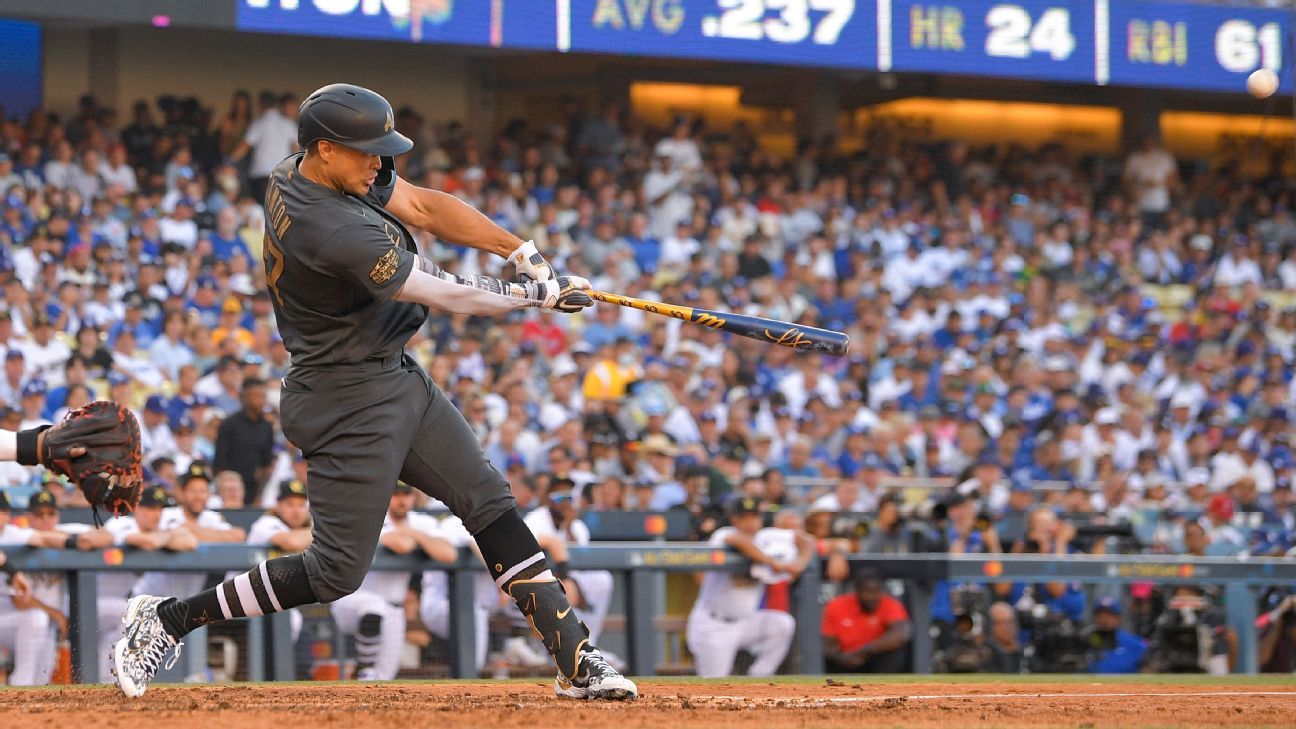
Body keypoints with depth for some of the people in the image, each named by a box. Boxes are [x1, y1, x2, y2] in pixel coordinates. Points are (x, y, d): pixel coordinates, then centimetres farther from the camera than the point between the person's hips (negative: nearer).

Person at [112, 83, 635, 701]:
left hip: (396, 377, 10)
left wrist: (522, 251, -4)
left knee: (490, 504, 7)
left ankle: (575, 658, 8)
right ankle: (167, 620, 6)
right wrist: (541, 293, -7)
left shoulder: (300, 172, -1)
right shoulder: (336, 230, -29)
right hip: (351, 401, -10)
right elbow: (451, 296, -22)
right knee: (338, 569, -5)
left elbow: (421, 206, 5)